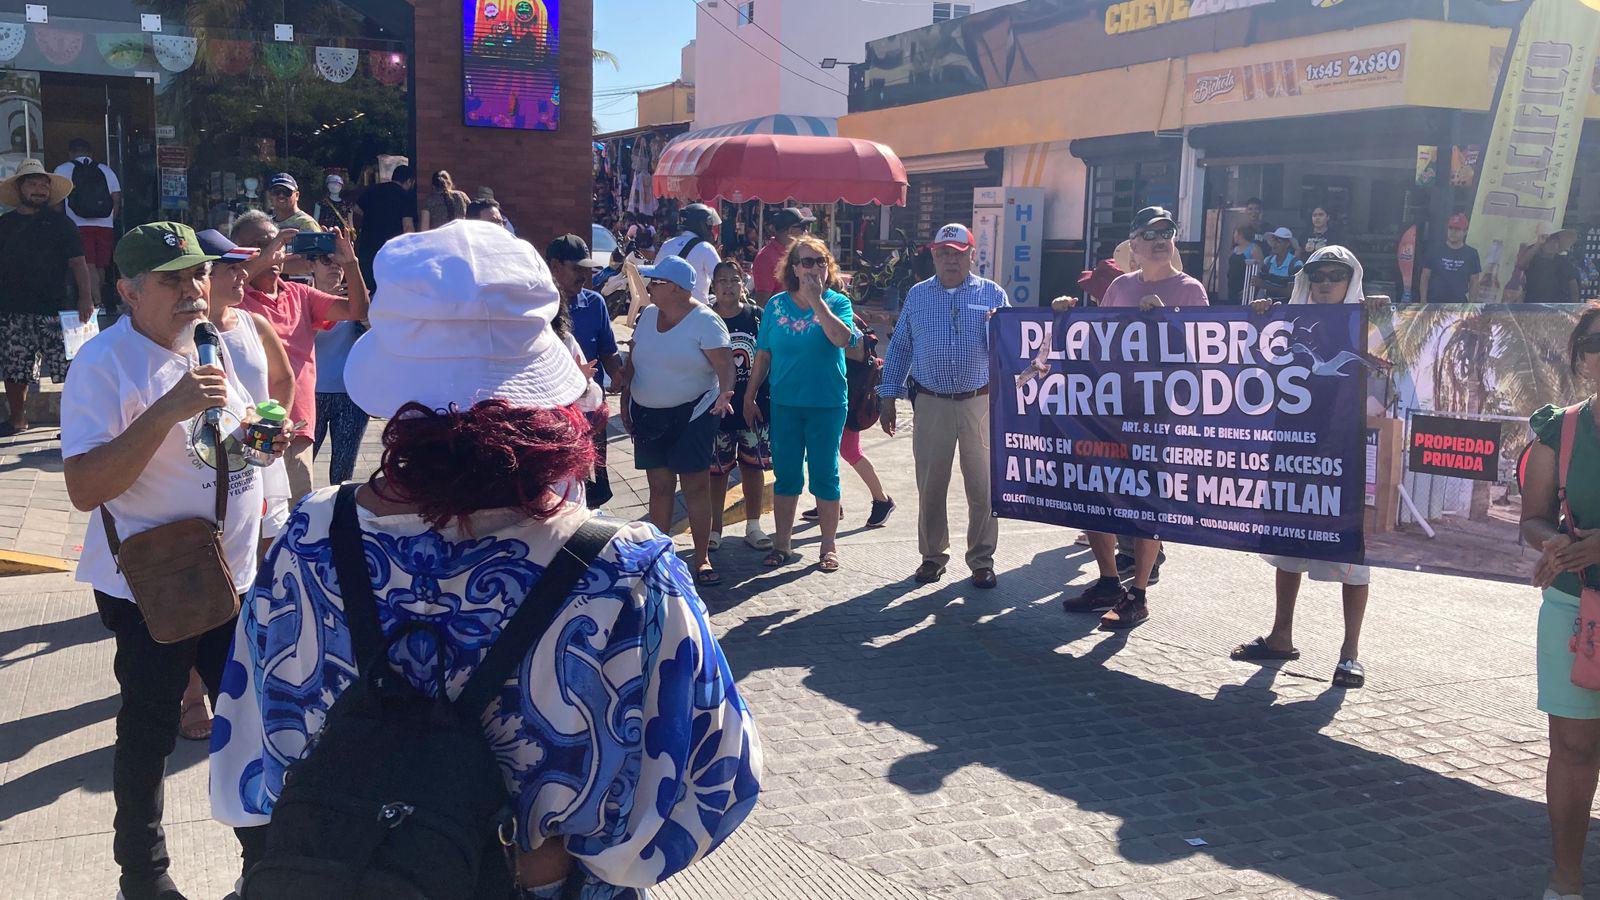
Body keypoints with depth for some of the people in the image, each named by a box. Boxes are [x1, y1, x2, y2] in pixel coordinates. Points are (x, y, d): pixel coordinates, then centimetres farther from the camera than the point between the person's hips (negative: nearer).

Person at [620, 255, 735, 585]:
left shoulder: (705, 321, -11)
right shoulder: (648, 314, 8)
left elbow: (725, 364, -18)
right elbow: (633, 360, 15)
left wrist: (724, 391, -37)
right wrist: (625, 400, 12)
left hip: (692, 415, -5)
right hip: (648, 415, 5)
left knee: (696, 486, -4)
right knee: (660, 486, 10)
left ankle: (702, 559, 5)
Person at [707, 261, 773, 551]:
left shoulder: (757, 317, 0)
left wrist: (764, 401, 0)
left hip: (754, 405, 1)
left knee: (753, 466, 10)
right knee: (717, 469, 6)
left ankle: (753, 527, 22)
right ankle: (715, 529, 18)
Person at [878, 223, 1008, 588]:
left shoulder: (993, 294, 6)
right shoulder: (917, 295, 11)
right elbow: (899, 348, 13)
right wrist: (888, 398, 8)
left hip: (980, 404, -1)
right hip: (931, 404, 1)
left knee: (982, 487, 2)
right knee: (930, 486, 6)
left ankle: (982, 560, 14)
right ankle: (932, 556, 21)